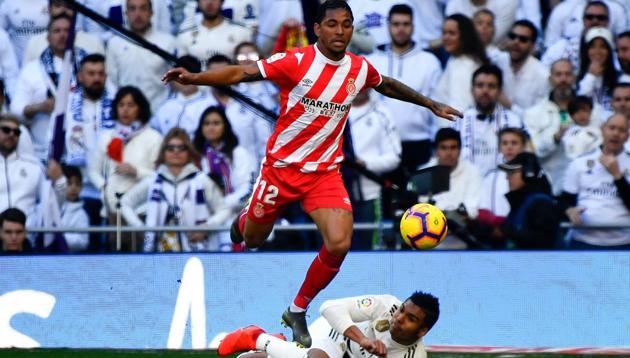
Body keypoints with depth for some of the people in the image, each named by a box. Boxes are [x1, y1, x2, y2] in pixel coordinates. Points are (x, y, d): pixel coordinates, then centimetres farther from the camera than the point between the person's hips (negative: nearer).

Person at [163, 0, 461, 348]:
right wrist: (192, 77, -33)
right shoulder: (297, 62, -17)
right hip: (281, 165, -2)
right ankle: (243, 221, 54)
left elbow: (388, 85, 20)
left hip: (325, 172, 3)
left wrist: (432, 105, 29)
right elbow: (241, 73, -20)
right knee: (252, 239, 12)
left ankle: (298, 311, 6)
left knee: (339, 244, -16)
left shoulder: (360, 69, -3)